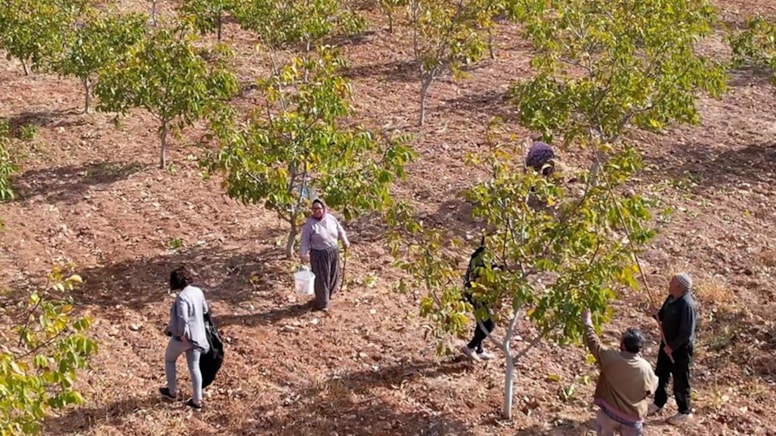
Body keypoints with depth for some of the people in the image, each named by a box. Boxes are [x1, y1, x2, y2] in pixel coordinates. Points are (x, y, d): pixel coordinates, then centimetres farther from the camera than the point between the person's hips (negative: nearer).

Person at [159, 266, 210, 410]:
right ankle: (197, 400, 17)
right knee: (194, 367, 14)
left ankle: (172, 392, 34)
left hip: (183, 336, -6)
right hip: (197, 336, 6)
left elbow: (183, 320, -32)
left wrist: (182, 335, -12)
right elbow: (204, 310, 13)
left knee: (169, 360, 21)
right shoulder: (198, 291, -2)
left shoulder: (182, 297, -26)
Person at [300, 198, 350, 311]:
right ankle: (322, 303, 16)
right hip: (319, 254, -5)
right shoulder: (309, 224, -16)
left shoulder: (331, 218, -3)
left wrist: (345, 242, 19)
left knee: (333, 274, 20)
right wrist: (304, 255, -20)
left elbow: (340, 230, 13)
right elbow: (305, 241, -13)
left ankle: (329, 293, 46)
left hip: (333, 252, 5)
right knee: (321, 278, 2)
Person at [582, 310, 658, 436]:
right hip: (632, 416, 0)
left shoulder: (610, 358, -20)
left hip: (609, 411, 0)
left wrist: (587, 323, 6)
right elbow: (651, 388, -2)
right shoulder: (645, 368, -19)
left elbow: (593, 343, -6)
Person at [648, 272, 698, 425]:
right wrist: (656, 314, -10)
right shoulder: (671, 298, -2)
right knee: (660, 374, 22)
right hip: (667, 343, 9)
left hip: (681, 347, -9)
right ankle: (658, 403, 42)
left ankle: (685, 412, 25)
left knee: (680, 380, 7)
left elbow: (687, 332, -28)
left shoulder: (687, 304, -29)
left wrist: (672, 346, -21)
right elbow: (664, 316, 12)